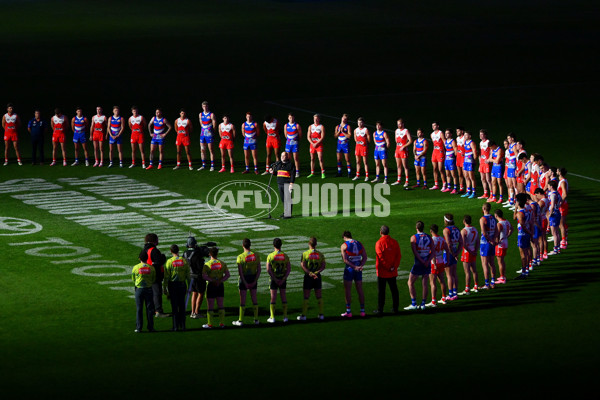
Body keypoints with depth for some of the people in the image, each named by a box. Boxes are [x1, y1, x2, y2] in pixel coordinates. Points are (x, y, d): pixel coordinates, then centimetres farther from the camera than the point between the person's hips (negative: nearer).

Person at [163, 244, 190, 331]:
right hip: (182, 284, 2)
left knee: (174, 306, 1)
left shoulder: (169, 261, -7)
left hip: (172, 285, -2)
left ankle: (176, 326, 1)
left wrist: (164, 288, -3)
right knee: (182, 305, 9)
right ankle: (182, 325, 10)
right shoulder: (184, 261, 0)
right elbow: (188, 275, 2)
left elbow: (166, 277, -8)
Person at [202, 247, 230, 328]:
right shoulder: (222, 263, 2)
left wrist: (212, 281, -13)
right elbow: (228, 275, -1)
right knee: (221, 306, 9)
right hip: (220, 286, 3)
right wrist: (220, 281, -9)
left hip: (211, 286, -3)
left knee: (210, 306, 2)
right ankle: (222, 323, 12)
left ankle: (210, 324, 4)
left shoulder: (207, 264, -8)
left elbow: (204, 276, -18)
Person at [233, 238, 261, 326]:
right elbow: (259, 270, -2)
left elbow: (240, 272, -16)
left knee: (242, 300, 3)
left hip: (244, 279, -4)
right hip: (253, 278, 4)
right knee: (254, 299, 12)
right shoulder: (256, 255, -1)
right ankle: (256, 319, 16)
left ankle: (241, 320, 7)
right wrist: (255, 281, -1)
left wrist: (245, 283, -12)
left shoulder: (240, 257, -13)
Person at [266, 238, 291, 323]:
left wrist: (274, 279, -11)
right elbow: (289, 269, -5)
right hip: (283, 279, 2)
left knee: (273, 298, 2)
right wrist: (284, 278, -7)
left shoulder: (270, 256, -8)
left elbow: (268, 269, -14)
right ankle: (285, 317, 12)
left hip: (274, 280, -2)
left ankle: (272, 317, 4)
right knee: (283, 296, 10)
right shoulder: (285, 256, -1)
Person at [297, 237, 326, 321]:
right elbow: (323, 266, -5)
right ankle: (321, 314, 10)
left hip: (308, 277, -2)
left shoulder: (305, 254, -6)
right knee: (319, 296, 9)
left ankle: (303, 315, 4)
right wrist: (316, 273, -14)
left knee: (306, 297, 3)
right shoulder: (320, 254, 2)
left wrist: (310, 273, -18)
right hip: (317, 276, 2)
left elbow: (303, 265, -14)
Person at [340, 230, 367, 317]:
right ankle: (362, 311, 12)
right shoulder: (359, 244, 8)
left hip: (349, 269, -5)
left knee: (347, 290, 3)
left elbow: (345, 260, -16)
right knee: (360, 290, 10)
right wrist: (361, 266, -11)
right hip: (358, 271, 5)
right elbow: (365, 257, 1)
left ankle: (348, 311, 1)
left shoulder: (344, 246, -7)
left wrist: (354, 267, -18)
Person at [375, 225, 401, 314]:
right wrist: (394, 266, -7)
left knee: (381, 291, 1)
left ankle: (380, 310, 2)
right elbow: (398, 255, -3)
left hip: (382, 272, -4)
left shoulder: (379, 243, -11)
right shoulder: (394, 242, 2)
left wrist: (388, 267, -12)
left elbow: (381, 257, -18)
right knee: (394, 290, 15)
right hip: (393, 272, 4)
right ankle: (395, 308, 19)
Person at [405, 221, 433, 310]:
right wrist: (428, 261, -11)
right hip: (427, 264, 4)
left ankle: (413, 304, 3)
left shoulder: (414, 237, -5)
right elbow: (432, 251, -3)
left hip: (418, 264, -4)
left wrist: (422, 262, -14)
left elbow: (415, 251, -15)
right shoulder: (429, 237, 6)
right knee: (424, 284, 9)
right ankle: (423, 304, 9)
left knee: (410, 283, 7)